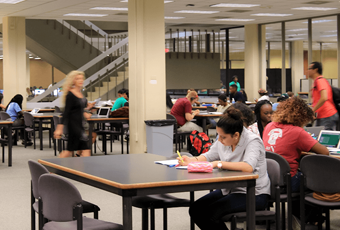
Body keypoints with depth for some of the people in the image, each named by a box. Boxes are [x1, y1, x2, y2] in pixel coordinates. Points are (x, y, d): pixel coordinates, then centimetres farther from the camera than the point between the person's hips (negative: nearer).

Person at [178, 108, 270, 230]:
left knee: (210, 213, -23)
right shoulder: (223, 140, 1)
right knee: (195, 209, -5)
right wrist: (193, 160, -6)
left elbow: (248, 167, -38)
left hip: (254, 194, -8)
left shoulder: (253, 142, -21)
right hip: (230, 189, 8)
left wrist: (219, 163, -37)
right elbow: (209, 156, 15)